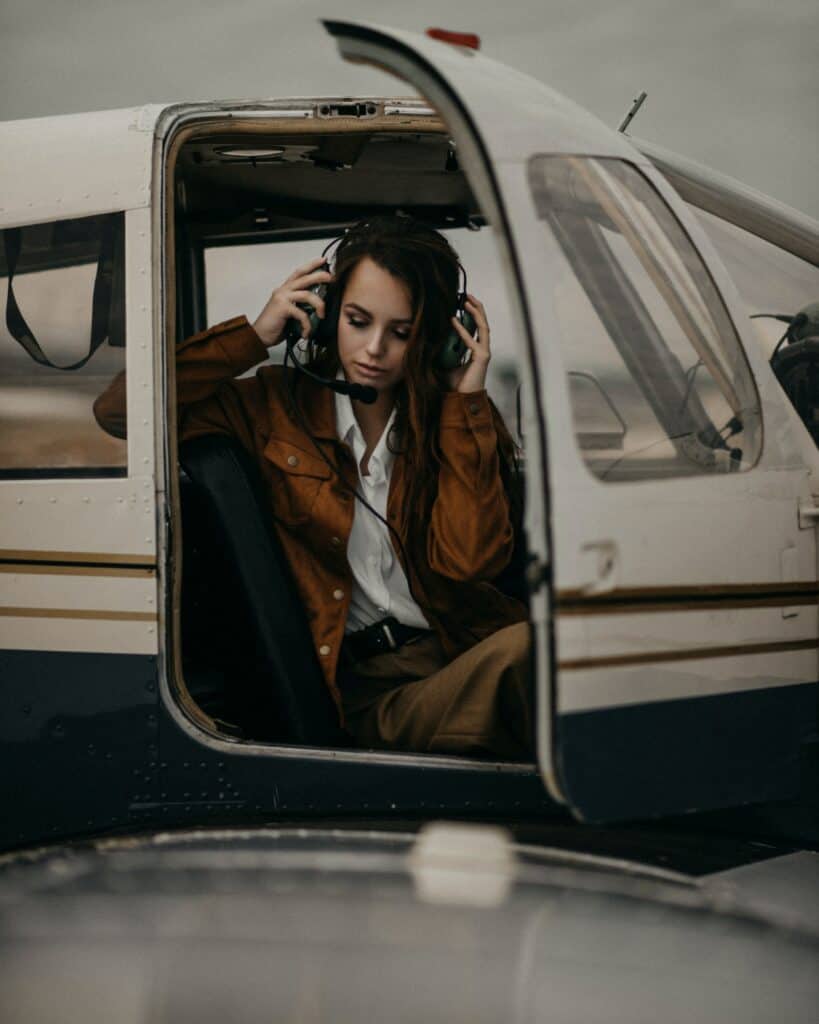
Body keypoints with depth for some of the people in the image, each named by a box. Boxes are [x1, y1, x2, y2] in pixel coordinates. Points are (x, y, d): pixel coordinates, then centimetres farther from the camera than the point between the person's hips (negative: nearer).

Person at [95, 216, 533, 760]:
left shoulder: (459, 418, 12)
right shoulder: (279, 404, 11)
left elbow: (469, 560, -5)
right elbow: (118, 410, 1)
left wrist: (466, 400, -3)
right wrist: (257, 335, 0)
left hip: (468, 652, 2)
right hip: (359, 683, -1)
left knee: (530, 647, -37)